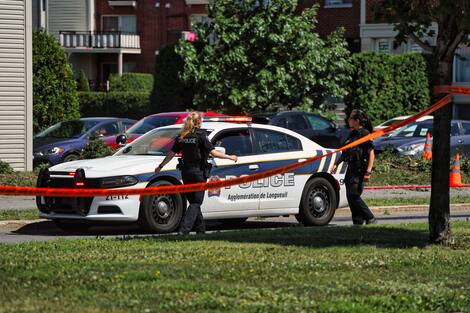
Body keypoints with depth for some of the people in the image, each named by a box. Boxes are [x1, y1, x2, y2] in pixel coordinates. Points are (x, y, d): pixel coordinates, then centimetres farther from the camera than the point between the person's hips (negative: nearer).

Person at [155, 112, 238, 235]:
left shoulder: (182, 137, 6)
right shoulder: (200, 135, -10)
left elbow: (171, 153, 11)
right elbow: (213, 153, -14)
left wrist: (160, 166, 24)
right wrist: (230, 157, -3)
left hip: (186, 172, 6)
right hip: (198, 172, -6)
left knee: (194, 201, 17)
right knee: (196, 203, -3)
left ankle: (200, 229, 23)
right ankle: (184, 229, -16)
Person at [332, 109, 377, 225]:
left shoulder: (365, 134, -9)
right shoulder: (352, 134, 17)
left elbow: (371, 154, -13)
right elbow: (345, 153, 28)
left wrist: (368, 171, -19)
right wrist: (336, 164, 23)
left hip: (359, 170, -9)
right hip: (351, 169, 9)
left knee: (353, 196, -15)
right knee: (350, 197, 5)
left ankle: (371, 219, -7)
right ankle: (357, 221, 9)